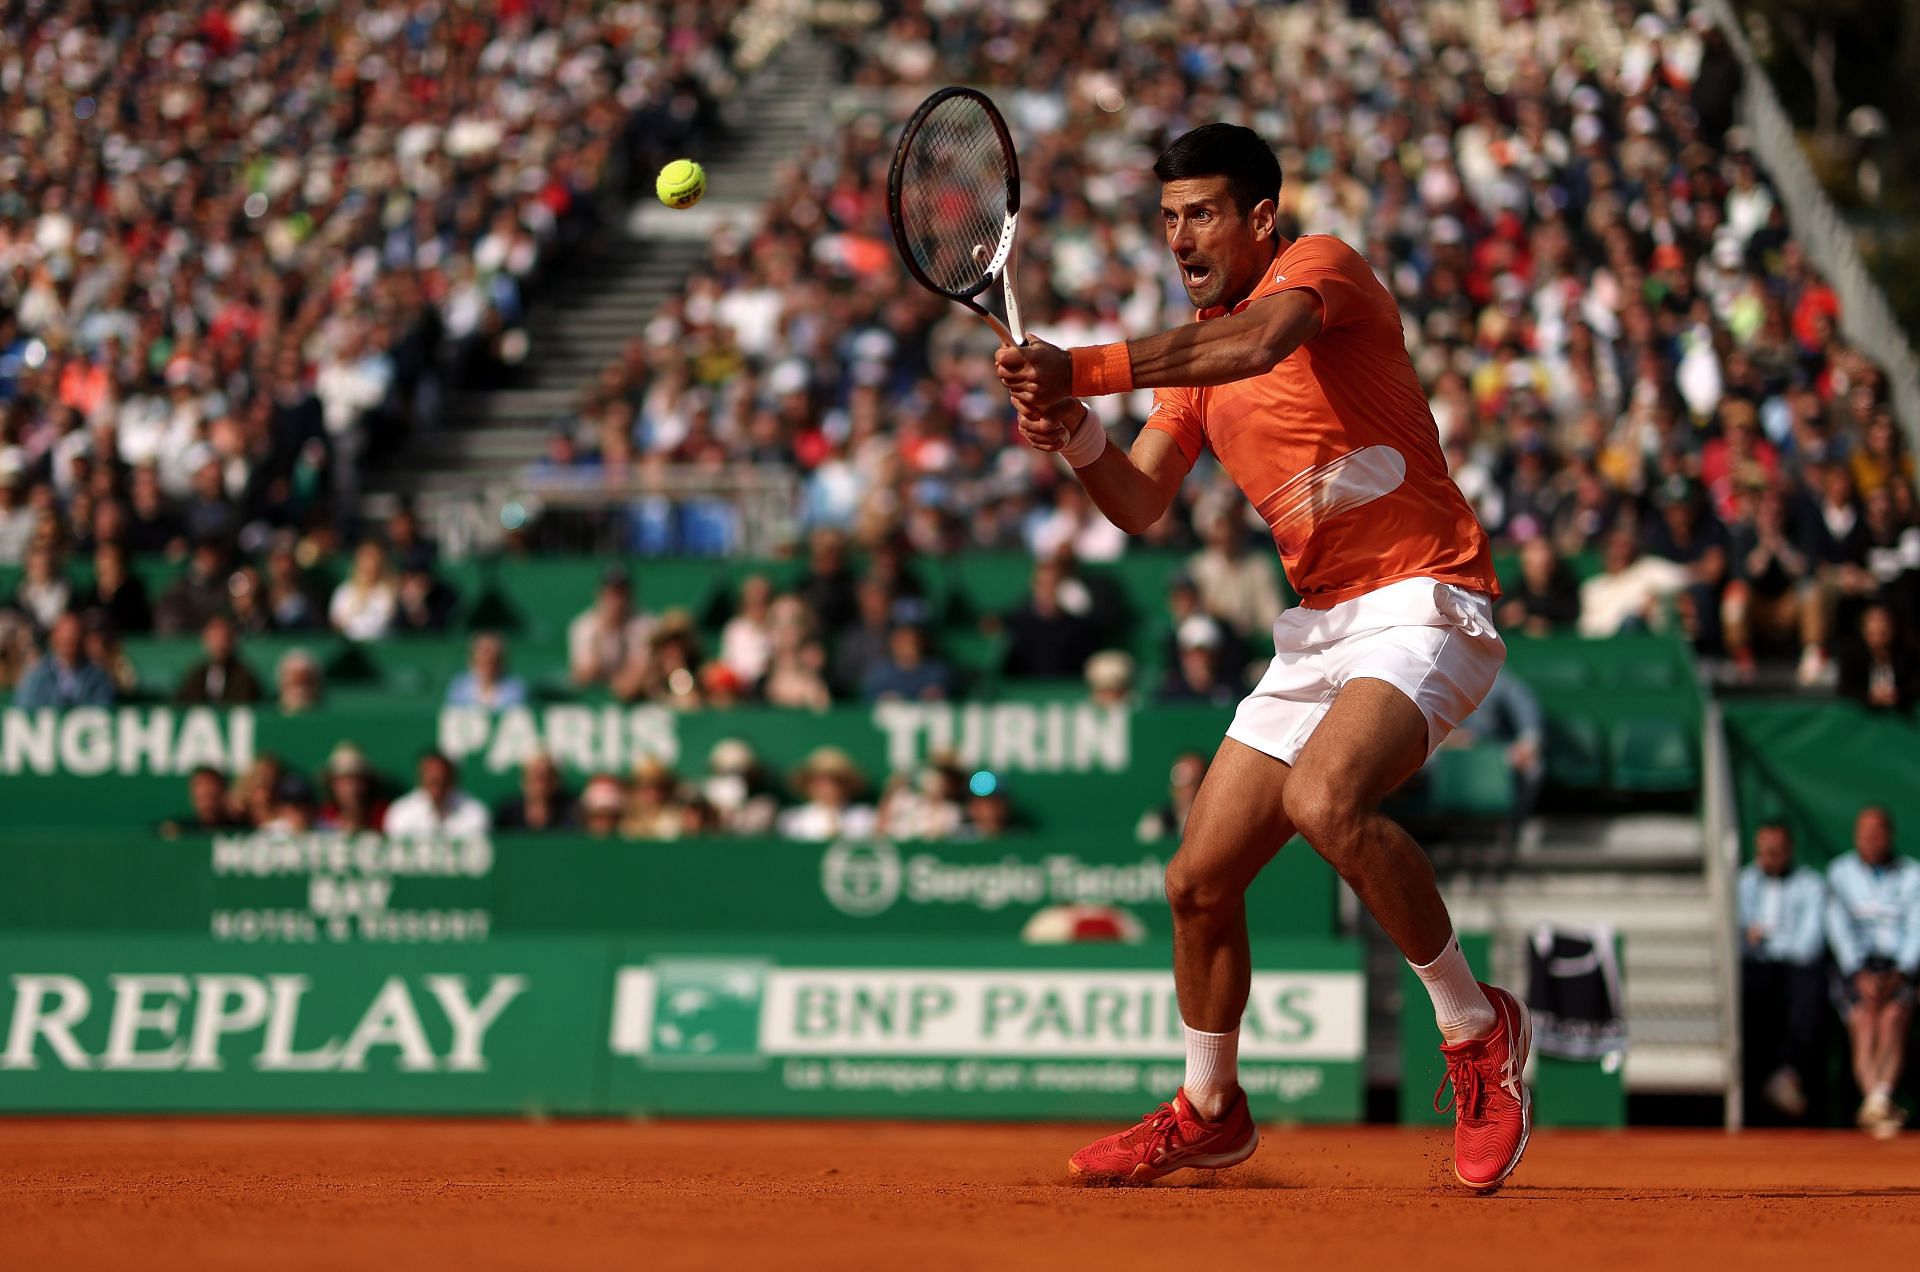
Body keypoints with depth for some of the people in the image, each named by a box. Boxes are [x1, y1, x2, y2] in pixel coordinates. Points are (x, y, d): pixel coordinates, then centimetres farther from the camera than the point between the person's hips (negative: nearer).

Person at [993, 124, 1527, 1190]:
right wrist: (1070, 433, -11)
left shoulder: (1320, 266, -7)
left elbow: (1256, 344, -30)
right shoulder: (1193, 349, 17)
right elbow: (1139, 504, 10)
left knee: (1325, 800, -34)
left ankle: (1475, 1025, -15)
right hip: (1317, 632, 8)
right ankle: (1207, 1111, 29)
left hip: (1421, 609, -8)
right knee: (1199, 880, 6)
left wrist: (1077, 369, -35)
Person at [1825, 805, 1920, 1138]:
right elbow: (1839, 927, 1)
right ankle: (1882, 1112, -44)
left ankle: (1880, 1096, -48)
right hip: (1857, 968, 0)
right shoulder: (1840, 872, 12)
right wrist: (1860, 973, -12)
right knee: (1865, 1022, -25)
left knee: (1893, 1017, -27)